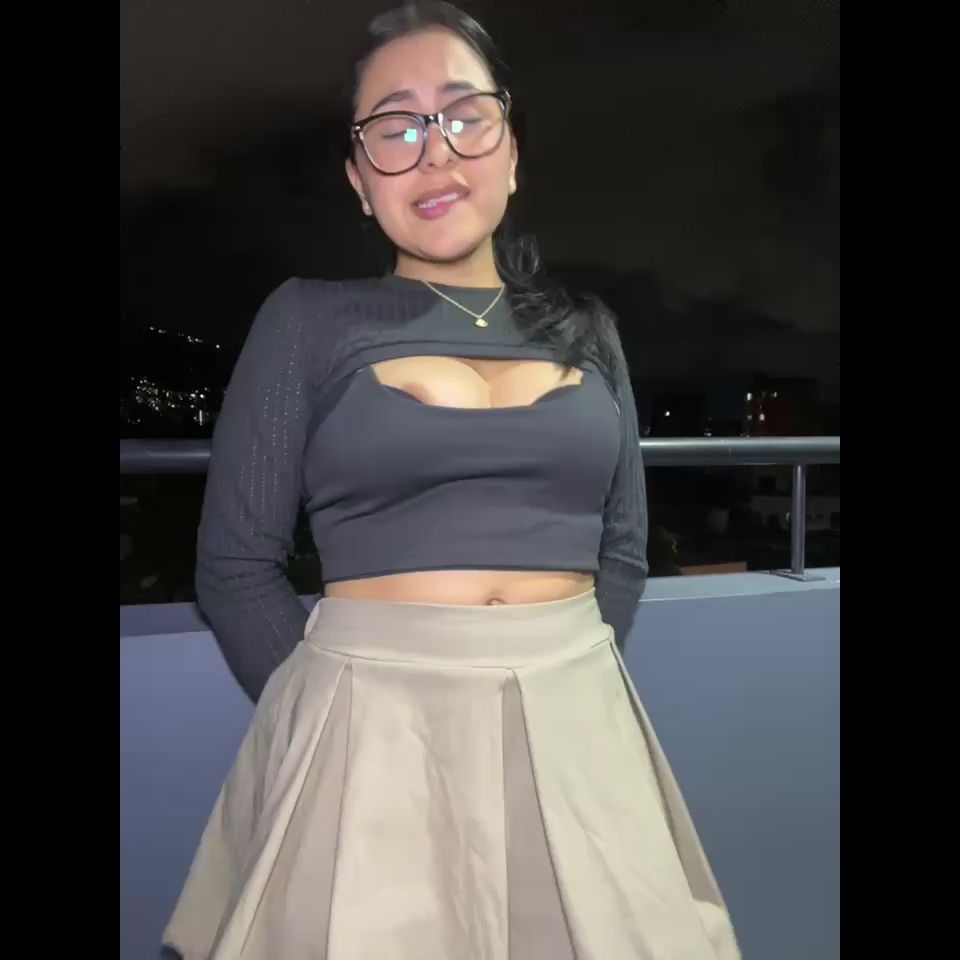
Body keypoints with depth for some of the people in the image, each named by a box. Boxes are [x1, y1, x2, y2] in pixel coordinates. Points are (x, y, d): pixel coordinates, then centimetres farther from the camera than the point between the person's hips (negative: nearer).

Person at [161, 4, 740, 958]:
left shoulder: (586, 330, 8)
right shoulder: (307, 319, -1)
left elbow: (622, 549, 12)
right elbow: (235, 564, -1)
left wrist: (562, 684, 3)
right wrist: (340, 717, -3)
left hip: (573, 731, 3)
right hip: (367, 735, -2)